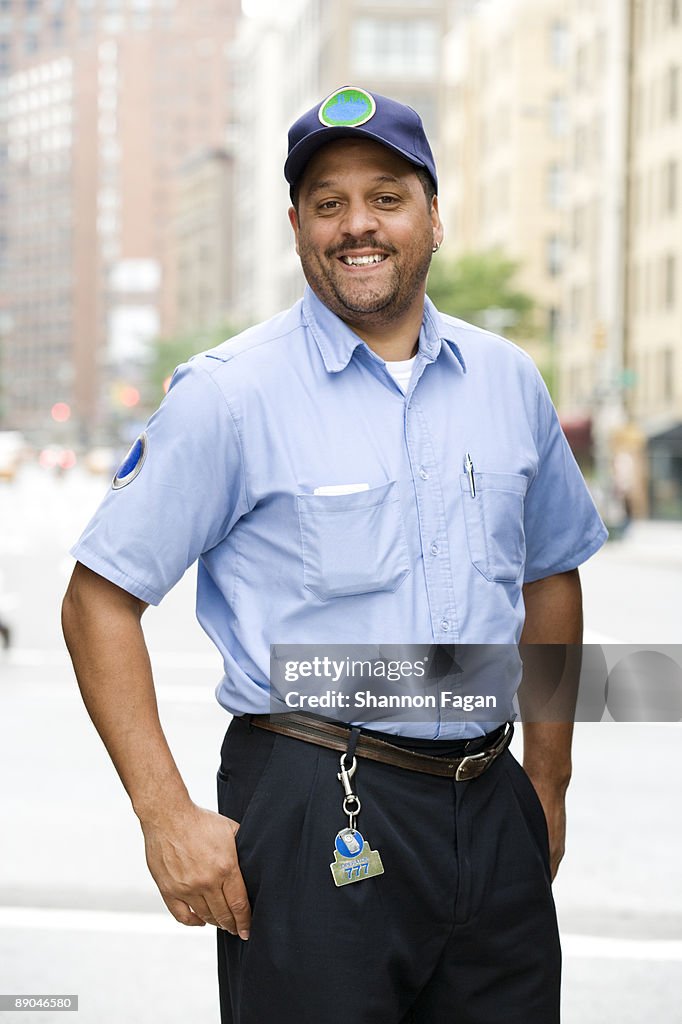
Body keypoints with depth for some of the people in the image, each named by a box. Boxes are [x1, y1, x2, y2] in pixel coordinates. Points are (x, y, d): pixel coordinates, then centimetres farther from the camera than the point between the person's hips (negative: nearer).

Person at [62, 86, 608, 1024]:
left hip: (492, 811, 5)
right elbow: (100, 601, -7)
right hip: (314, 821, -4)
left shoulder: (509, 381, 8)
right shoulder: (230, 393, -6)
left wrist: (547, 782, 17)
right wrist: (168, 818, -13)